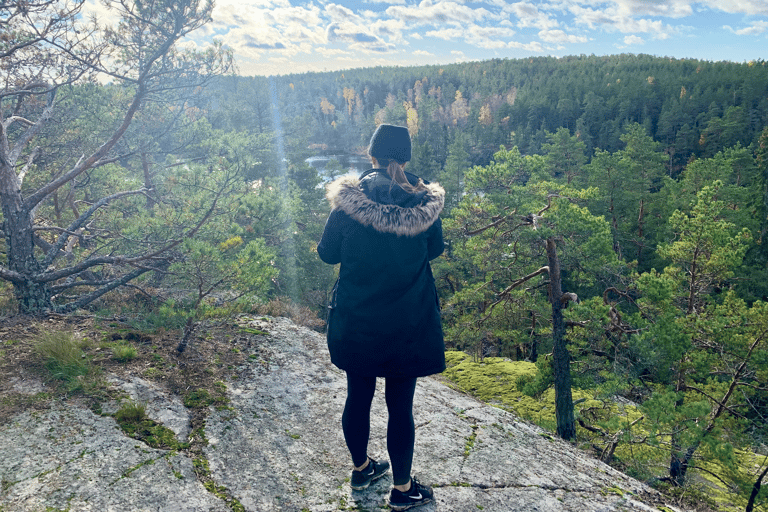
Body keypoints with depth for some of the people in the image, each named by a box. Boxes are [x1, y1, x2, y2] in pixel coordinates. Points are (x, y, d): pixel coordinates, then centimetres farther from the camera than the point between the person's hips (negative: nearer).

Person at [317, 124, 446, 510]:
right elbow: (434, 249, 6)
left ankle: (361, 468, 42)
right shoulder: (423, 202, -11)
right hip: (408, 324, -1)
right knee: (400, 405, 12)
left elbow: (327, 254, -2)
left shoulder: (348, 200, -13)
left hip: (355, 322, 1)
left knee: (358, 396, 20)